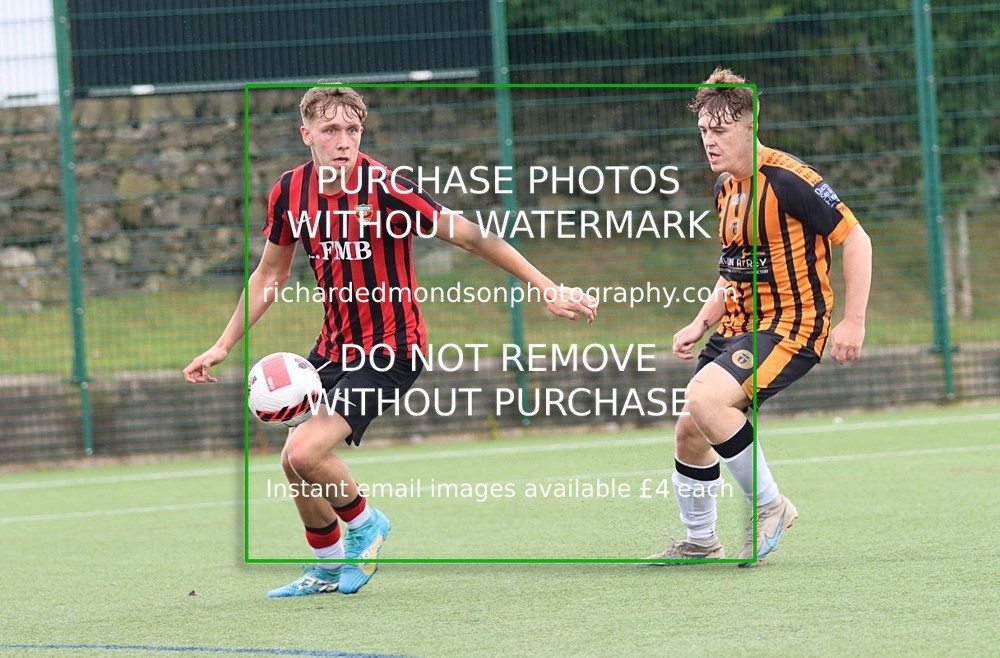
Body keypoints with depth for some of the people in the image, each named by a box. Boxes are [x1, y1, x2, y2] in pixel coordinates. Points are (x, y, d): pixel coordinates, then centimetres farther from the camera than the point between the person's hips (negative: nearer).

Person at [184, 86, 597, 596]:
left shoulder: (383, 188, -21)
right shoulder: (291, 191, -3)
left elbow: (470, 237, -18)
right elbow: (269, 274, 13)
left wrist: (546, 288, -21)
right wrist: (223, 346, 12)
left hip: (389, 350, -6)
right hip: (333, 345, 7)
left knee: (306, 452, -20)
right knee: (295, 465, 10)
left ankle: (365, 524, 9)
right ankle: (327, 568, 34)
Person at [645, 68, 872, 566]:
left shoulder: (786, 180, -17)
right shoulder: (725, 187, 10)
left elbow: (854, 238, -14)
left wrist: (853, 322, -18)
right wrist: (701, 325, 12)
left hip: (791, 326, -9)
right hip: (738, 327, 9)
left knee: (705, 399, -28)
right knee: (689, 430, 7)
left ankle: (769, 505, -11)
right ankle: (700, 543, 27)